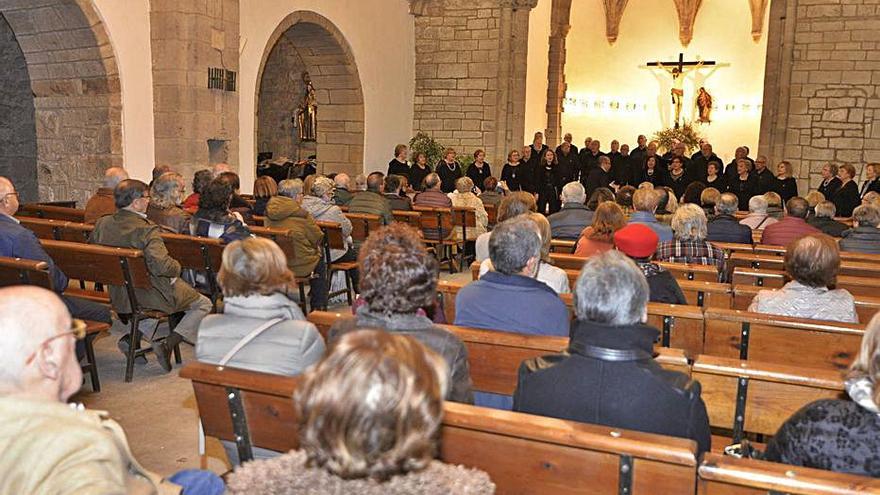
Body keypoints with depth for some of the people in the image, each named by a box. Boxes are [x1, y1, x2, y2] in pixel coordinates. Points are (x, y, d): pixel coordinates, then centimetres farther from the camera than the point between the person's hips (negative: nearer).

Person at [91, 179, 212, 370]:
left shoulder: (102, 223, -4)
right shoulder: (146, 229, -26)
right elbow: (162, 266, -36)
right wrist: (177, 267, -14)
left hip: (119, 295, 8)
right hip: (149, 294, -8)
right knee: (203, 304, 7)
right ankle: (167, 344, -4)